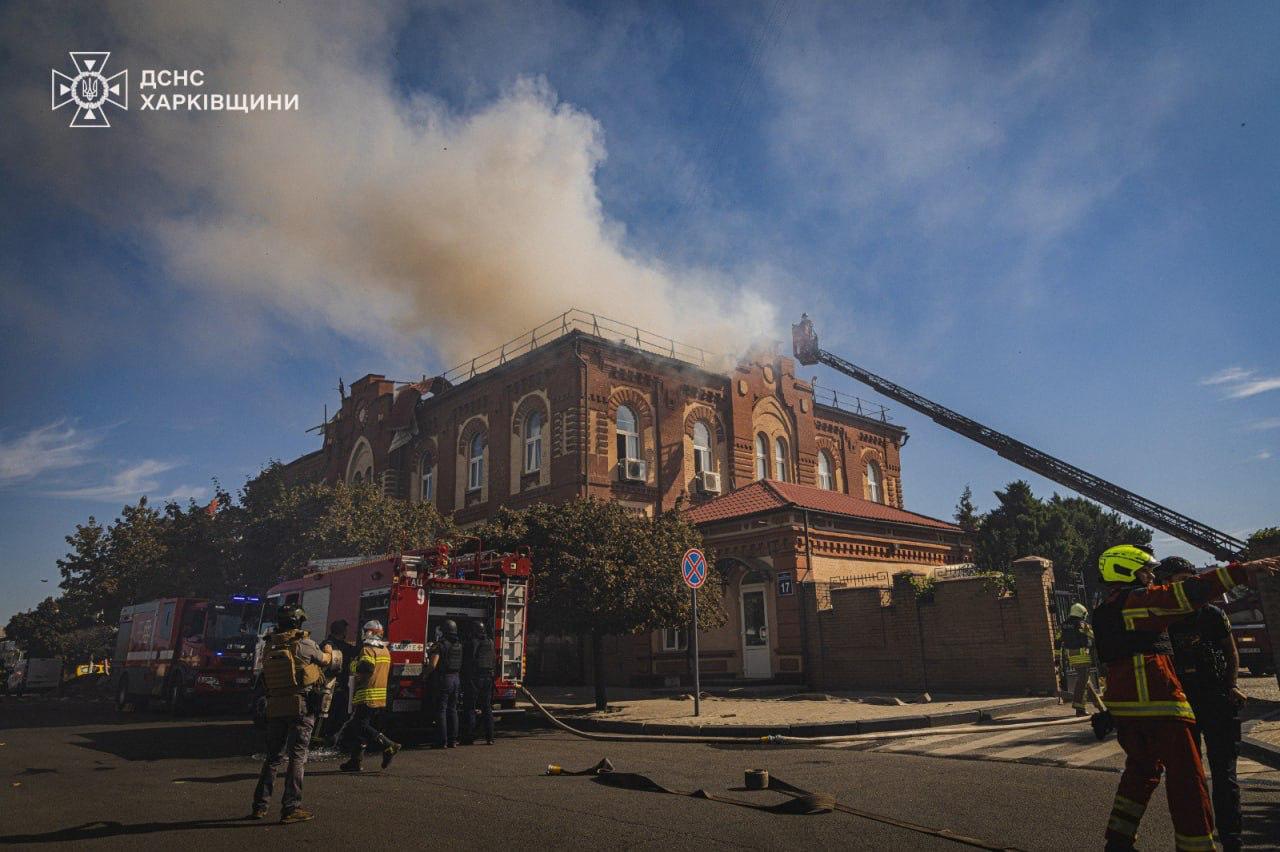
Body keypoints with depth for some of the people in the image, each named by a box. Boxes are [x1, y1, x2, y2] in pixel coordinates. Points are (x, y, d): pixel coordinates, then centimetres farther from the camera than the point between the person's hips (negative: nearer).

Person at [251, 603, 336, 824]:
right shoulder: (304, 644, -8)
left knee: (273, 757, 16)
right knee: (297, 757, -1)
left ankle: (260, 806, 19)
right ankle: (291, 808, -3)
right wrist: (329, 652, 34)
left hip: (275, 707, 6)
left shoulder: (269, 647, 7)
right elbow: (325, 660, 9)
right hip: (301, 706, -5)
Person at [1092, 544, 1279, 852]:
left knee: (1142, 768, 21)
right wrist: (1244, 570, -13)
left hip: (1121, 703, 9)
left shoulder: (1103, 612, 16)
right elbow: (1190, 593, -14)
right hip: (1157, 701, -8)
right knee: (1186, 777, 1)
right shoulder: (1141, 600, -9)